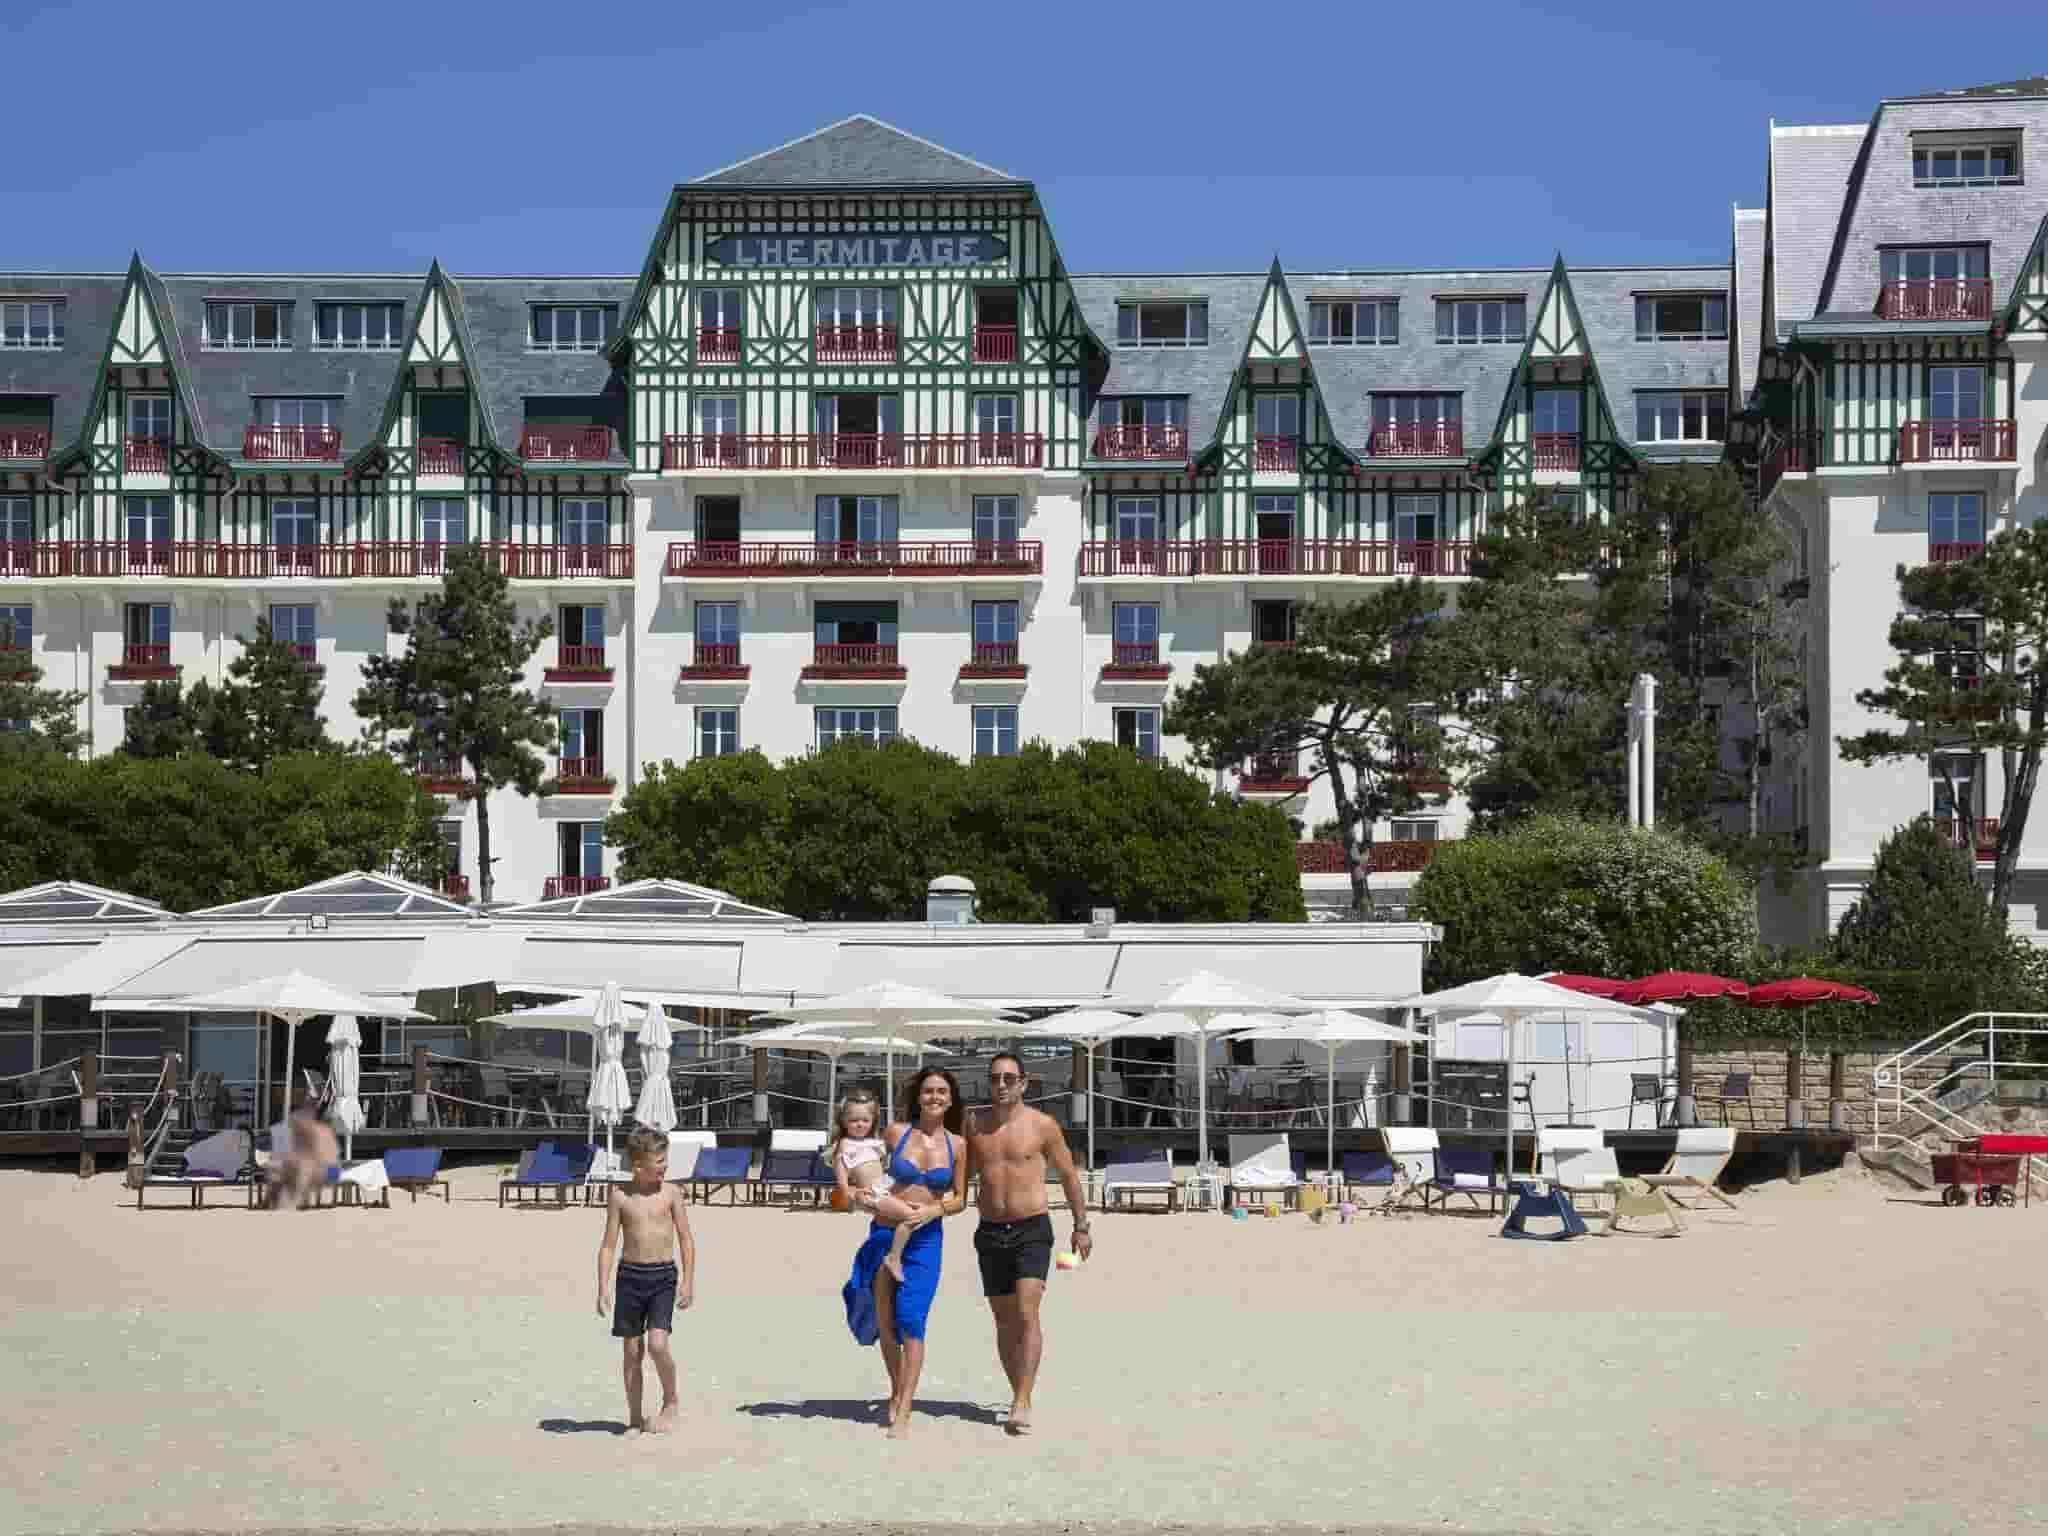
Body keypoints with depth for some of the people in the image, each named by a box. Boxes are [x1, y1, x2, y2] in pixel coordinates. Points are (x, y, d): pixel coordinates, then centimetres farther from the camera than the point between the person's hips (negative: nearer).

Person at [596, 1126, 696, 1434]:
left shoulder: (671, 1192, 0)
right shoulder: (620, 1195, -1)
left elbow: (686, 1239, 4)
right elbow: (608, 1245, 2)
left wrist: (688, 1281, -2)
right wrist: (602, 1289, -4)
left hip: (664, 1275, -1)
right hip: (630, 1275, 1)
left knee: (657, 1344, -15)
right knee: (632, 1350, 5)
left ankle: (670, 1404, 7)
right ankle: (635, 1417, 17)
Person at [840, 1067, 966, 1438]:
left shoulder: (956, 1145, 3)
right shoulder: (896, 1133, 1)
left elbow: (960, 1199, 8)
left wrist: (933, 1209, -10)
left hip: (926, 1238, -1)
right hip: (886, 1231, 1)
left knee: (910, 1320, -13)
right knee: (884, 1321, 7)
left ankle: (903, 1414, -16)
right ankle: (897, 1392, 31)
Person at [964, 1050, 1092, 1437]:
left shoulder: (1042, 1125, -2)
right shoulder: (974, 1124, 6)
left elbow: (1069, 1175, 6)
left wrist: (1081, 1226, 7)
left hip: (1032, 1230, -4)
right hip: (990, 1231, 4)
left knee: (1026, 1313, -18)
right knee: (1004, 1319, 11)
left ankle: (1022, 1404, -23)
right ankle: (1019, 1394, 24)